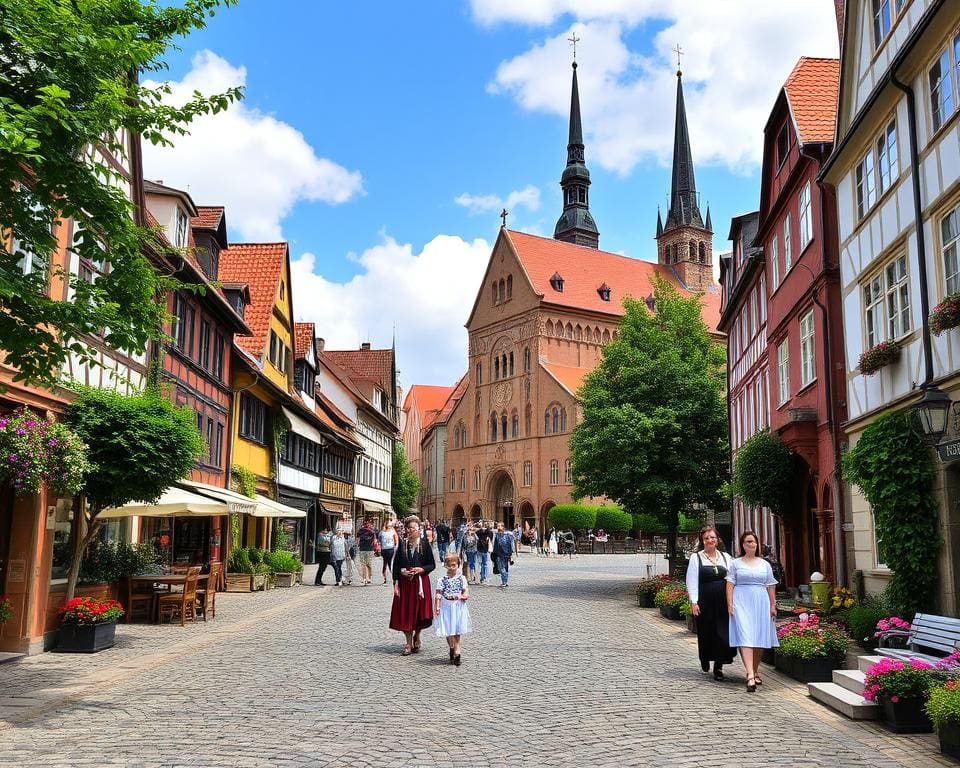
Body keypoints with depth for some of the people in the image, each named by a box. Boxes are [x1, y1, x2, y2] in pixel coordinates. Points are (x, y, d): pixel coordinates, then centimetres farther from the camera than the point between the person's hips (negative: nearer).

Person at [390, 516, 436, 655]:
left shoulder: (425, 544, -1)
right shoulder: (402, 545, 4)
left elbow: (432, 564, 1)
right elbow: (396, 565, 6)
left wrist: (422, 569, -14)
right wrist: (401, 572, -11)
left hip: (421, 582, -1)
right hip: (405, 583, 2)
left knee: (420, 611, -1)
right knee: (405, 612, 2)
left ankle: (417, 635, 28)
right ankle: (409, 644, 14)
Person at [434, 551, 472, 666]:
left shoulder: (461, 578, 0)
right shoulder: (442, 579, -1)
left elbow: (466, 593, 0)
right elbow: (438, 594, -3)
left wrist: (461, 596, -20)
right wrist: (437, 607, -10)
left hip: (458, 607, 0)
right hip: (446, 607, 0)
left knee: (457, 632, 3)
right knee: (449, 632, 5)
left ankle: (456, 653, 8)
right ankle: (452, 649, 25)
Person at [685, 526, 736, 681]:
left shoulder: (726, 557, 10)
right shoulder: (696, 557, 2)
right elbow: (691, 581, -2)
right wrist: (693, 602, -10)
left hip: (723, 601, 2)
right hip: (705, 602, -2)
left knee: (723, 633, -5)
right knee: (706, 632, 8)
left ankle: (718, 666, 3)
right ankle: (705, 659, 34)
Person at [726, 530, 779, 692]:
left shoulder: (765, 564, 14)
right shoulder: (736, 563, 6)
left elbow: (770, 587, 13)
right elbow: (730, 584, 1)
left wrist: (773, 605, 8)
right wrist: (730, 604, -7)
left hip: (761, 602, 3)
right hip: (742, 602, -3)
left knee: (760, 638, 5)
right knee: (745, 636, -14)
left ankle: (755, 671, 21)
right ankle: (750, 675, -23)